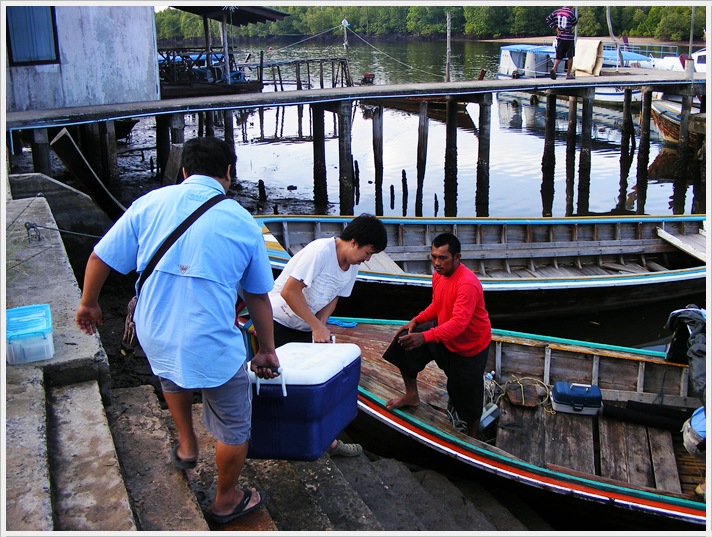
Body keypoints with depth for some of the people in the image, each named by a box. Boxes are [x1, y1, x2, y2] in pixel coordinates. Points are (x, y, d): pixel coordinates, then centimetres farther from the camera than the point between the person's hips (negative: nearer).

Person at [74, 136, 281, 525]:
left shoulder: (149, 204, -3)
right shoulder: (243, 223, -4)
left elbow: (100, 258, 1)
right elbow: (258, 297, 4)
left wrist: (88, 304, 20)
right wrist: (267, 350, 17)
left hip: (154, 337, 3)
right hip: (214, 347, -3)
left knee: (172, 375, 40)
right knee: (233, 429, 20)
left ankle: (186, 444, 45)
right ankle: (227, 501, 39)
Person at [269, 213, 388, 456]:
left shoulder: (352, 265, 2)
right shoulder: (320, 251, -26)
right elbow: (289, 292, -27)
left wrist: (321, 324, -11)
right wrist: (317, 325, -23)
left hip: (305, 328, 8)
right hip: (278, 324, -8)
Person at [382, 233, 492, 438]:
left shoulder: (468, 284, -34)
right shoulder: (438, 274, -8)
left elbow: (458, 323, -43)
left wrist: (425, 337, -54)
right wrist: (416, 321, -8)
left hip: (469, 346, -7)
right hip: (444, 333, 7)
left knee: (468, 399, 7)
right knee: (404, 341, -6)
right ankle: (412, 395, 11)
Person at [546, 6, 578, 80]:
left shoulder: (556, 12, 3)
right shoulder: (571, 13, -9)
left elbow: (548, 20, 5)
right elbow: (575, 23, 2)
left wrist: (555, 28, 3)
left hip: (560, 37, 4)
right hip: (569, 37, -4)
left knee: (559, 56, 8)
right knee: (570, 56, 9)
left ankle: (554, 68, -20)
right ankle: (568, 74, 12)